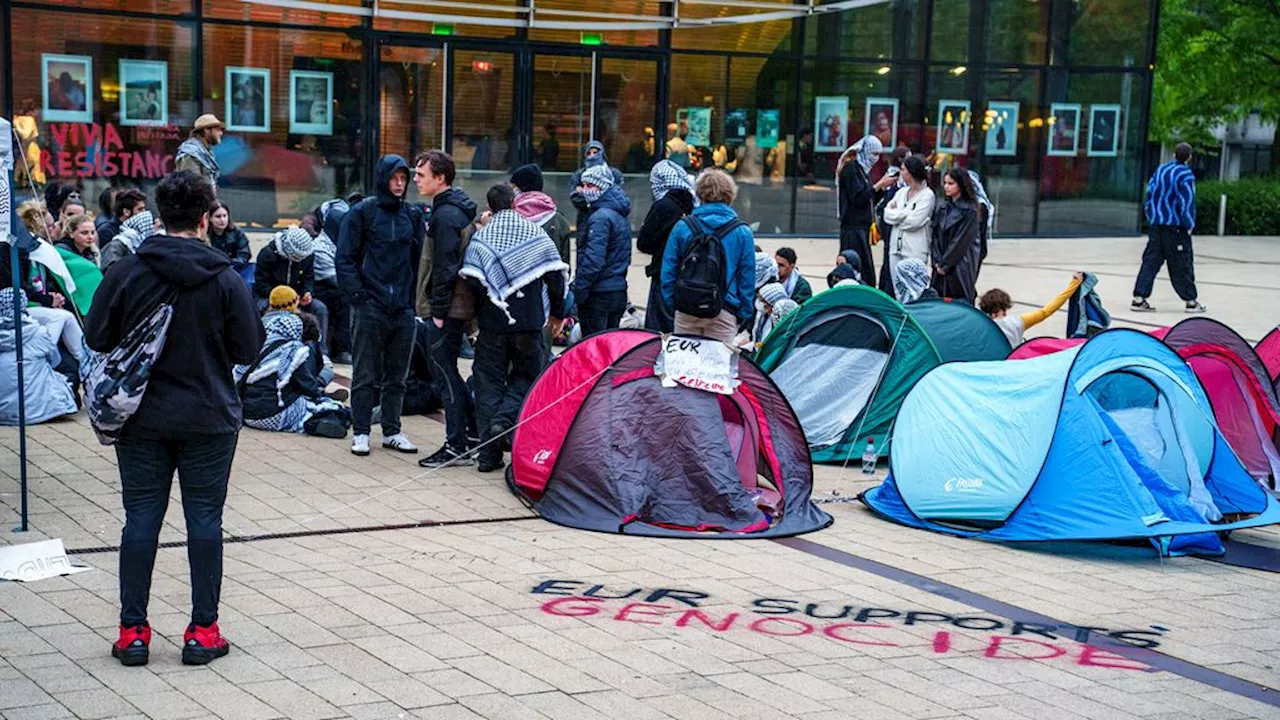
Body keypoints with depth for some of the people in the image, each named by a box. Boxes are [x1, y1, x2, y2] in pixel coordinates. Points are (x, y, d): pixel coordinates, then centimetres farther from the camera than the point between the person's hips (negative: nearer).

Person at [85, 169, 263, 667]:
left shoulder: (126, 272, -8)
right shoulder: (225, 280, -10)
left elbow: (96, 337, -3)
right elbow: (248, 350, -5)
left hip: (142, 417, 1)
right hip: (209, 420, -1)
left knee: (141, 518, 8)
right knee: (204, 519, 7)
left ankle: (133, 632, 12)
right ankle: (203, 632, 10)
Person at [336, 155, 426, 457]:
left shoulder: (413, 215, 10)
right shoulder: (362, 212, -2)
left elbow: (420, 258, 11)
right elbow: (344, 258, -4)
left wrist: (415, 296, 2)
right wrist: (357, 295, -12)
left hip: (403, 308, 4)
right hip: (370, 306, -4)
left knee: (397, 375, 10)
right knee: (365, 375, 1)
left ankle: (392, 431, 19)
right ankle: (360, 432, 8)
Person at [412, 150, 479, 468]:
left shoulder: (445, 215, -16)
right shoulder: (460, 209, 15)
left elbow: (445, 267, -20)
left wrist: (439, 310, -17)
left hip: (449, 308, -10)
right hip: (463, 305, 10)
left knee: (446, 371, -4)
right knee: (448, 371, 17)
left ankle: (456, 446, 0)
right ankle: (474, 433, 22)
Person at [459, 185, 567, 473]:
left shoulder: (480, 237, -2)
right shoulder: (536, 234, 1)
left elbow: (471, 279, -11)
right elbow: (555, 276, 2)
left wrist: (483, 307, 7)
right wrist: (557, 314, 15)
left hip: (492, 324, 0)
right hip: (529, 323, 0)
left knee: (488, 382, 7)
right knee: (526, 375, 17)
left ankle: (488, 454, 4)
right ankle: (504, 417, -10)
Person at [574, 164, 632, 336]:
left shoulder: (600, 217, -17)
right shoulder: (620, 215, 12)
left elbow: (593, 259, -22)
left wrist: (579, 291, -17)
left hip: (598, 295, -9)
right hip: (619, 291, 9)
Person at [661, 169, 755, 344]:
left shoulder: (682, 227, 1)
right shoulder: (743, 233, 0)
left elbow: (668, 272, 4)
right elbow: (747, 279, 3)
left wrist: (671, 306, 11)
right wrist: (745, 317, 10)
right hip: (724, 312, -1)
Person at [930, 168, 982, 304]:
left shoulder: (970, 211, -7)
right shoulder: (942, 208, 11)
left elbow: (962, 241, -11)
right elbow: (935, 235, 9)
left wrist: (945, 264, -11)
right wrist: (937, 261, -4)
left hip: (961, 267, -5)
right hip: (941, 268, 5)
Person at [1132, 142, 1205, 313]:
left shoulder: (1160, 170, 8)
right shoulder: (1186, 175, -12)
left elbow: (1149, 194, 12)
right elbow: (1187, 203, -15)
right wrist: (1190, 225, -4)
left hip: (1156, 226, 6)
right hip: (1175, 227, -6)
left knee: (1151, 261, 6)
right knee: (1182, 264, 3)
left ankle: (1139, 298, 0)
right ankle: (1191, 300, 12)